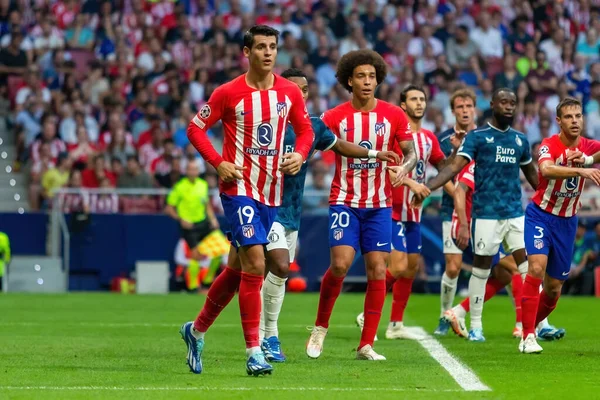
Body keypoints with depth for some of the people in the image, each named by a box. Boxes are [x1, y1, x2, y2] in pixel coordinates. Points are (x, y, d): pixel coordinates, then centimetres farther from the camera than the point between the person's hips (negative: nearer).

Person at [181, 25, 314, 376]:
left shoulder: (289, 92, 4)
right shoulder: (229, 93, -7)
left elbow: (306, 130, 16)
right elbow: (195, 129, 0)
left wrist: (300, 155, -5)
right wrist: (218, 163, -12)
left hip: (272, 192, 5)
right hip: (239, 188, -5)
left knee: (237, 269, 13)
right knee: (255, 264, -17)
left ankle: (197, 330, 33)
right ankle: (254, 352, -14)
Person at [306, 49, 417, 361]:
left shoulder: (393, 115, 2)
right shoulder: (335, 117, -2)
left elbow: (411, 153, 4)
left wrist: (404, 168, -17)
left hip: (379, 205, 2)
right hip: (344, 202, -2)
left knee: (377, 271, -4)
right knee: (340, 264, -17)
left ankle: (366, 345, 2)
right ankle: (320, 328, 6)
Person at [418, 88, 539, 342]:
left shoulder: (520, 140, 13)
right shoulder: (477, 137, -2)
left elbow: (531, 174, 27)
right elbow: (455, 167, -11)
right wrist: (427, 187, -24)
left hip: (515, 213, 4)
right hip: (486, 214, -4)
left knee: (528, 267, -2)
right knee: (481, 269, 1)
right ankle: (475, 327, 10)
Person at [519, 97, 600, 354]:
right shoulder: (550, 145, -18)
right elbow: (546, 169, -39)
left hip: (567, 221, 4)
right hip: (540, 215, -4)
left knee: (554, 287, 7)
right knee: (537, 267, -25)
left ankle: (534, 324, 34)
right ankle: (527, 337, -21)